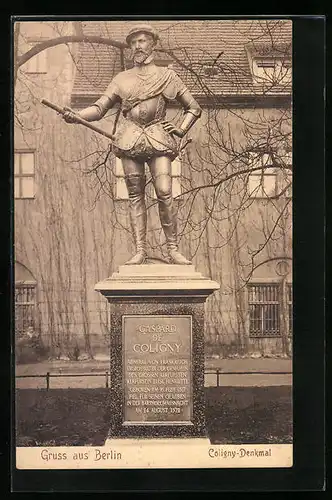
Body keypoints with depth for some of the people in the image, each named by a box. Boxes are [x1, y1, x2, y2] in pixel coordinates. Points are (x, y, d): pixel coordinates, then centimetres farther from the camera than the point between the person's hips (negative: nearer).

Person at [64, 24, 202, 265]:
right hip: (130, 137, 2)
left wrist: (181, 130, 3)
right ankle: (140, 250, -1)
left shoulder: (167, 76, 15)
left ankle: (173, 249, -8)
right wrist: (76, 115, -8)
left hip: (158, 137, -2)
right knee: (135, 195, -2)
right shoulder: (122, 78, 18)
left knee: (164, 193, -15)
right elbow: (99, 108, 11)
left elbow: (194, 108, 19)